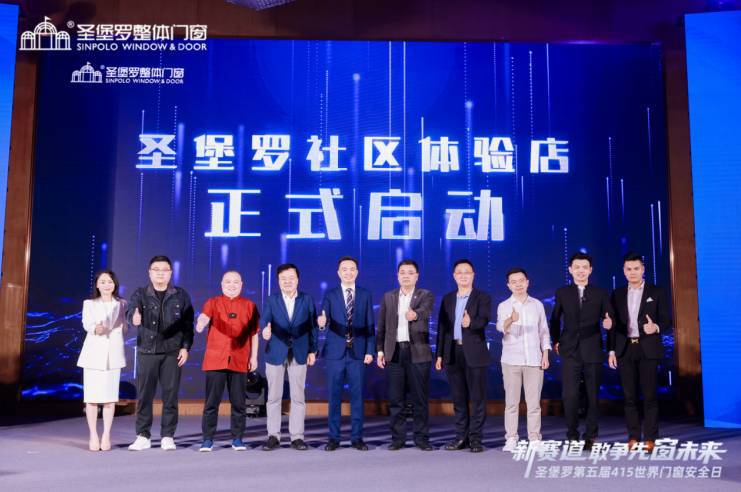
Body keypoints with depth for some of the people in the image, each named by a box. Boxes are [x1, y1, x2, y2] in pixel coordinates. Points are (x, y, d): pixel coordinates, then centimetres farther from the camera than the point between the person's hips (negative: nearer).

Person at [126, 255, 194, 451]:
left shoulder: (181, 295, 6)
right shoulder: (140, 294, 4)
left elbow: (188, 323, 4)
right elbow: (130, 310, -16)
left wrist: (185, 347, -4)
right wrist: (134, 317, -40)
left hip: (172, 352, 0)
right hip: (146, 351, 0)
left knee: (170, 395, 2)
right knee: (144, 395, 4)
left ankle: (167, 436, 11)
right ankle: (143, 436, 15)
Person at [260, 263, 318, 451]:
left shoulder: (307, 300, 5)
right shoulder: (272, 300, 3)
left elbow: (313, 326, 5)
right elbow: (265, 319, -13)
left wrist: (313, 350, 1)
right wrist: (265, 330, -35)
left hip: (299, 354, 0)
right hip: (276, 353, 0)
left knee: (298, 397, 3)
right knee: (273, 397, 5)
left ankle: (297, 437, 10)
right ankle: (273, 436, 13)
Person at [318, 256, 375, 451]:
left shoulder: (365, 295, 6)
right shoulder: (330, 295, 3)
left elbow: (370, 325, 5)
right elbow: (324, 319, -10)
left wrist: (370, 351, -2)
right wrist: (321, 321, -34)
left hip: (358, 352, 1)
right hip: (335, 352, -1)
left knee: (357, 395, 5)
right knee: (334, 395, 5)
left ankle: (356, 437, 14)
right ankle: (334, 437, 14)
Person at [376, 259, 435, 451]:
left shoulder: (426, 295, 2)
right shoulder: (388, 297, 11)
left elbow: (425, 310, -21)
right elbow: (381, 326, 12)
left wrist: (415, 314, -43)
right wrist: (380, 351, 6)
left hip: (418, 352, -2)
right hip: (394, 353, 2)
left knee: (420, 398, 1)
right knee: (395, 399, 4)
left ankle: (421, 437, 11)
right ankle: (397, 437, 13)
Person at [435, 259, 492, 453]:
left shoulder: (483, 297, 1)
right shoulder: (447, 299, 13)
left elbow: (484, 320, -15)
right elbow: (442, 326, 11)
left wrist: (470, 323, -37)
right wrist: (439, 354, 7)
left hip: (474, 353, -4)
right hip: (453, 353, 4)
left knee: (477, 397, -1)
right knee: (459, 398, 9)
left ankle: (475, 438, 6)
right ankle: (461, 437, 17)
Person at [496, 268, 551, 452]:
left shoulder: (537, 305, 10)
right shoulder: (503, 306, 1)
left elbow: (544, 331, 13)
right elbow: (500, 327, -18)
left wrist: (545, 354, 2)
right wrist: (510, 320, -40)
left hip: (534, 360, 1)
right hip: (511, 360, -1)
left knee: (534, 402, 2)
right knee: (511, 401, 1)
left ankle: (534, 439, 7)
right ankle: (511, 439, 6)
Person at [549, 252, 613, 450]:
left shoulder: (600, 293, 5)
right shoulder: (562, 293, 7)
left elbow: (608, 318, 2)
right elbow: (555, 319, 16)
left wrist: (609, 322, -19)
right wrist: (555, 341, 12)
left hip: (593, 351, 0)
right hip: (570, 351, 0)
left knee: (592, 396, 6)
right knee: (569, 395, -7)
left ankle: (590, 437, 20)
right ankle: (572, 435, 11)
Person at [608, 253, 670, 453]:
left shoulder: (656, 292, 5)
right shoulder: (617, 294, 11)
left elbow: (665, 319, 1)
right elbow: (613, 324, 11)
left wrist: (656, 327, -22)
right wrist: (611, 350, 4)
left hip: (648, 349, -2)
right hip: (625, 349, 2)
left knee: (649, 395, -2)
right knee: (630, 396, 4)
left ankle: (650, 438, 4)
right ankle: (633, 437, 10)